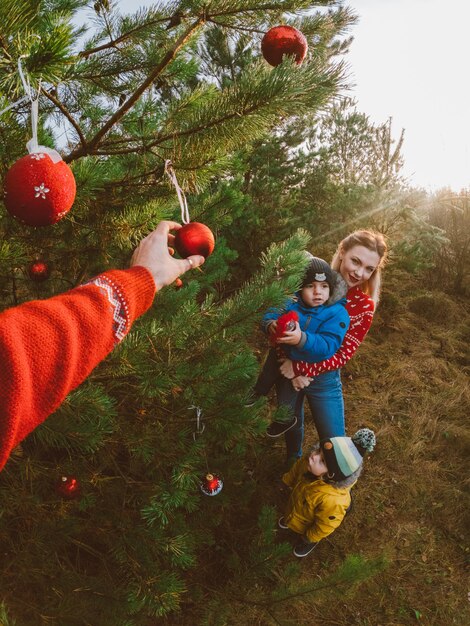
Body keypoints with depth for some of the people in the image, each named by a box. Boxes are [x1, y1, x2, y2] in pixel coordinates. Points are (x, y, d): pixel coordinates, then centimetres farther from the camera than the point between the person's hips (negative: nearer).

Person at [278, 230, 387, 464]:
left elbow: (343, 355, -15)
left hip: (323, 378, -1)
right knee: (291, 427, 24)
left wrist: (300, 368, -26)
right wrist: (293, 372, -21)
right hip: (288, 368, 1)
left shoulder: (364, 306, -13)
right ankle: (292, 466, 56)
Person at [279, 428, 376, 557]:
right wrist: (289, 480, 11)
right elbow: (296, 470, -9)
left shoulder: (331, 500, -50)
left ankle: (310, 542, 62)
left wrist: (310, 538, -10)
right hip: (295, 506, 4)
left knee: (308, 538, 31)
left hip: (307, 525, -4)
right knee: (291, 517, 37)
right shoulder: (307, 462, -36)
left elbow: (325, 525, -29)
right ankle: (289, 519, 69)